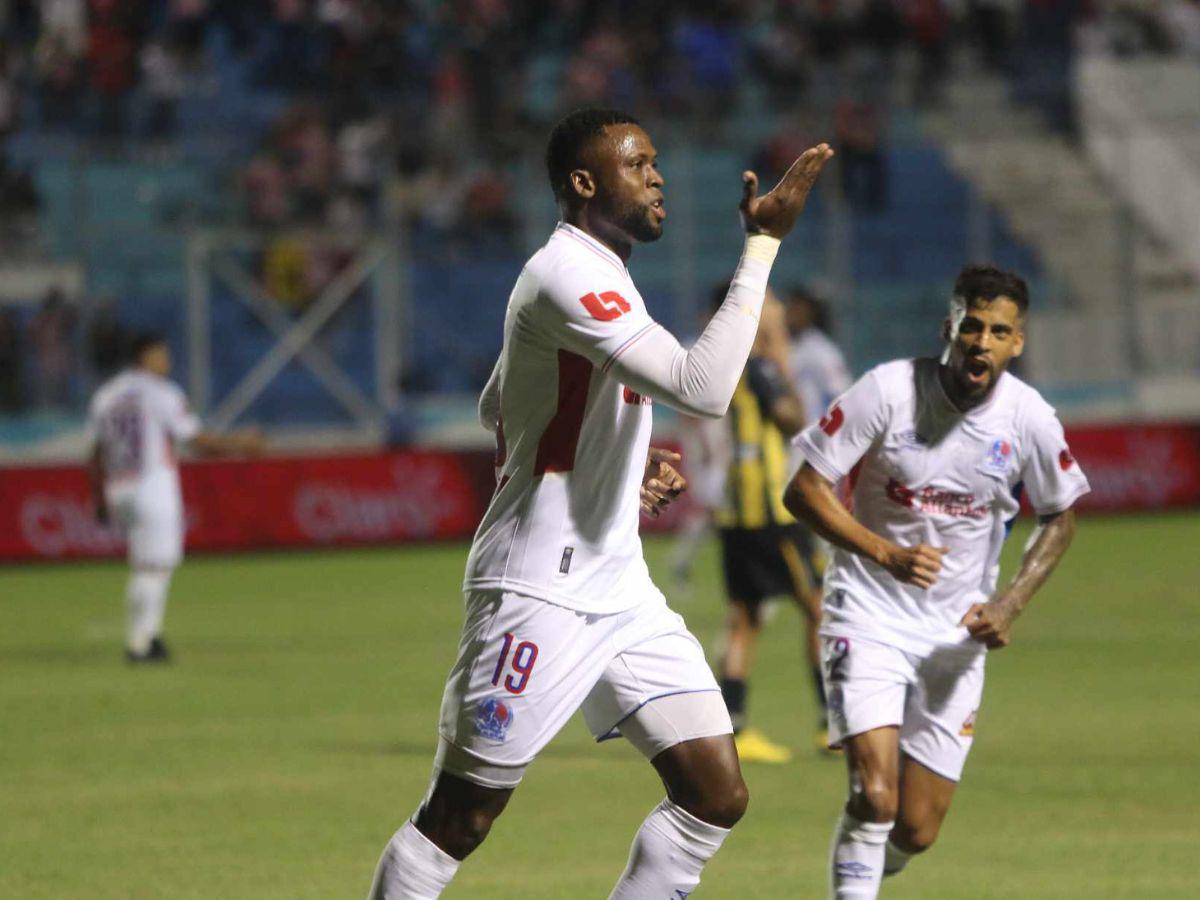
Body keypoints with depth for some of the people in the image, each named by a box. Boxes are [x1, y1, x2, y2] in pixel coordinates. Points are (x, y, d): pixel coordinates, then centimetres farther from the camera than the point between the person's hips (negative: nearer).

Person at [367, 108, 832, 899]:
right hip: (537, 595, -10)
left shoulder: (598, 277, 15)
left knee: (716, 796, 1)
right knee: (458, 818, -1)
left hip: (619, 589, 10)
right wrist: (764, 243, -28)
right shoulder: (567, 277, -18)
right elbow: (703, 388, -30)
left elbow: (497, 408, 27)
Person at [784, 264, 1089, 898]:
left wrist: (1008, 606, -5)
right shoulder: (888, 390, -14)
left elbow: (1059, 518, 10)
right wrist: (885, 553, -23)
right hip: (869, 614, -3)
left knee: (916, 832, 5)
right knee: (874, 795, -23)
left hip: (957, 631, 3)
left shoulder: (1029, 418, -7)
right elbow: (803, 490, -10)